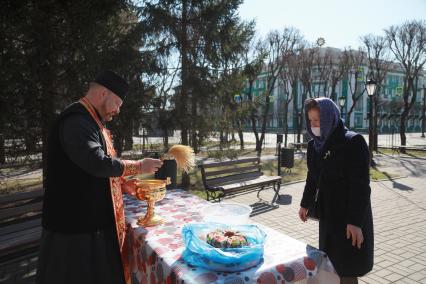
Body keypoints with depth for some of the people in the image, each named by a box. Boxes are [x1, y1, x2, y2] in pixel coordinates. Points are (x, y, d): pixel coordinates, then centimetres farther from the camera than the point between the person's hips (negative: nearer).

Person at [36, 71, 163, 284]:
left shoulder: (89, 121, 15)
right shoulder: (76, 121, -18)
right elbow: (98, 163, -31)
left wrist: (121, 184, 7)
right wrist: (139, 166, -18)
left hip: (92, 218, 10)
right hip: (75, 221, -10)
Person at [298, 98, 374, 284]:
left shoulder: (353, 142, -17)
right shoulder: (314, 145, 4)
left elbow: (361, 184, -19)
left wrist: (356, 221, -22)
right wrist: (305, 204, 21)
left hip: (350, 214, -6)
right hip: (327, 212, 6)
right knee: (331, 263, 16)